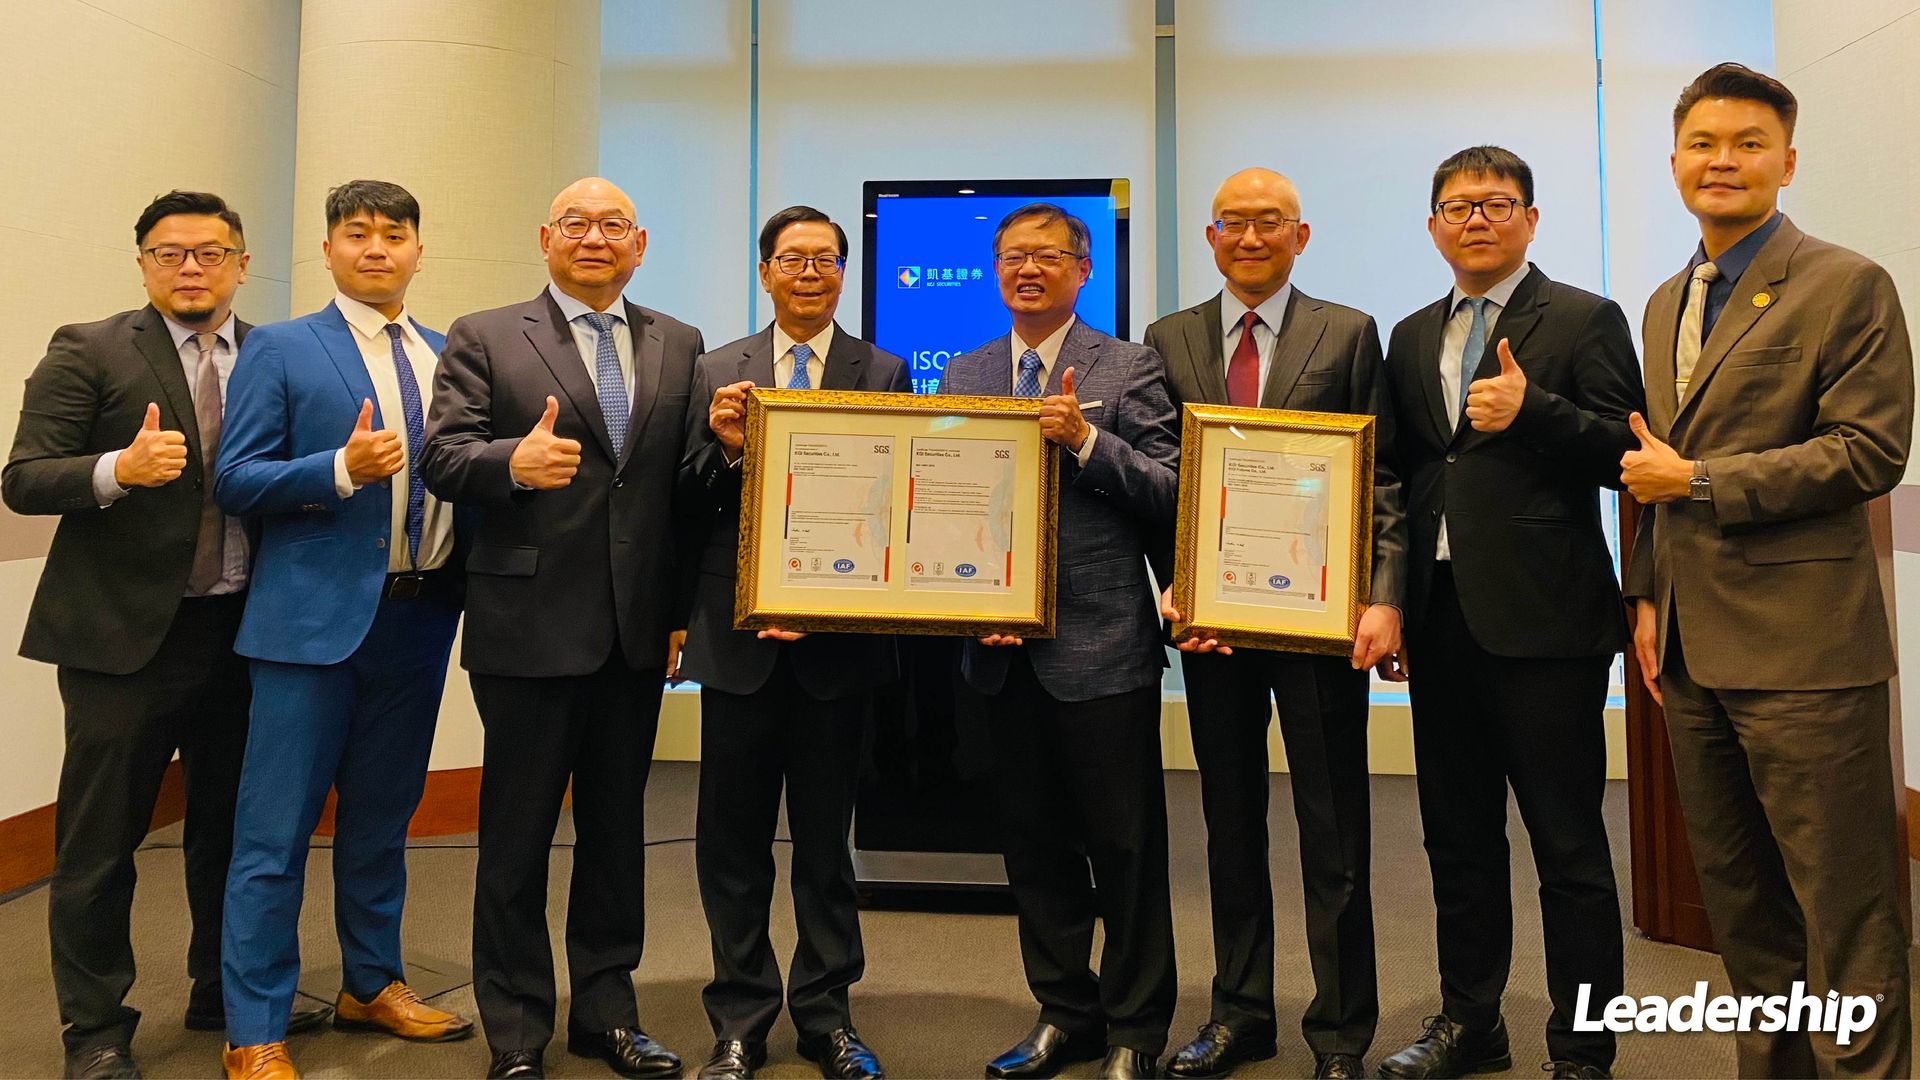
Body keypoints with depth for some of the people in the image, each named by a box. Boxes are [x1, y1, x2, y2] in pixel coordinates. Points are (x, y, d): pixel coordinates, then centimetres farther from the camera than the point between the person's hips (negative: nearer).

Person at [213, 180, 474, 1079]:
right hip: (315, 617, -4)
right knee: (277, 833, 1)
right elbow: (234, 481, -6)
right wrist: (342, 469, -20)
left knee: (382, 819, 17)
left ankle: (373, 984, 32)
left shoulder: (446, 357, 13)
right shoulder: (279, 349, 0)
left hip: (419, 616, 5)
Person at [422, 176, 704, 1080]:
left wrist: (687, 606, 3)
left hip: (638, 631, 3)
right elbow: (442, 460, -6)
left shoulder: (678, 346, 10)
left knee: (617, 827, 14)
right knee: (517, 836, 8)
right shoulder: (482, 339, 2)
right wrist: (513, 461, -27)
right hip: (530, 625, -3)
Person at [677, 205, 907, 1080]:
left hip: (837, 637, -1)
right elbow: (689, 503, 3)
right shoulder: (717, 372, 8)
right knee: (733, 836, 8)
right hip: (738, 633, 1)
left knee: (825, 833, 11)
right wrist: (724, 447, -16)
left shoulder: (883, 374, 3)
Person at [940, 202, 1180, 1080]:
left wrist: (1086, 440, -19)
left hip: (1102, 644, -4)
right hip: (1005, 648, 5)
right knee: (1034, 843, 14)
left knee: (1125, 847, 6)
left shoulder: (1130, 368, 0)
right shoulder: (963, 375, 12)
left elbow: (1169, 494, -7)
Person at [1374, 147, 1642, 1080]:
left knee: (1568, 847, 2)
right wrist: (1390, 599, 7)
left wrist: (1532, 410, -21)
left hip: (1542, 617, -5)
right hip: (1441, 617, 5)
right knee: (1458, 836, 14)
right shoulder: (1412, 338, 16)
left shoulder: (1584, 321, 0)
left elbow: (1627, 453, -7)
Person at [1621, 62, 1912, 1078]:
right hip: (1692, 648, 7)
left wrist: (1700, 481, -14)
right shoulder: (1666, 306, 16)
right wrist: (1648, 595, 13)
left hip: (1801, 649, -7)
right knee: (1738, 902, 16)